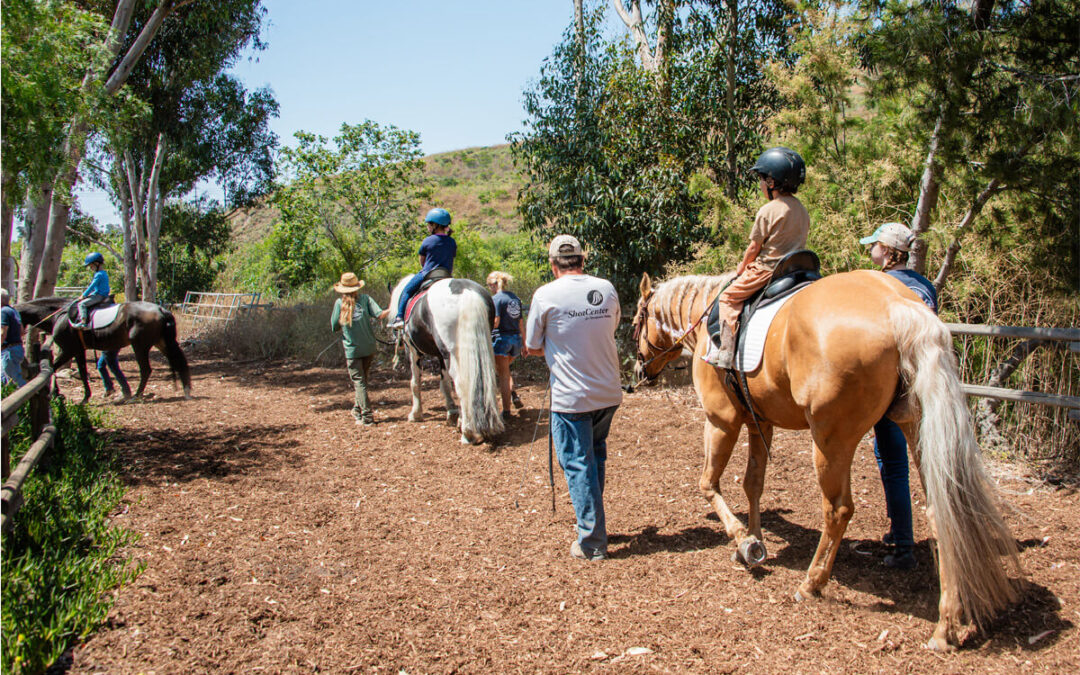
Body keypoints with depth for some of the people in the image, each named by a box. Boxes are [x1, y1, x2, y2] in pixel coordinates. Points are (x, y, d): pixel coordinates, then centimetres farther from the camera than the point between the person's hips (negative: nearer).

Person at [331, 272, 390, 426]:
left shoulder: (340, 303, -4)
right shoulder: (365, 298, -3)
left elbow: (335, 327, 1)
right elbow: (379, 315, -13)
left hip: (352, 349, -2)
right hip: (369, 348, 2)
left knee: (359, 382, 1)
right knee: (363, 379, 19)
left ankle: (367, 417, -6)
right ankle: (358, 410, 30)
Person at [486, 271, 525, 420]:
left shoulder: (495, 299, -10)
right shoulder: (516, 298, 11)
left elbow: (495, 322, -20)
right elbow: (520, 323, 13)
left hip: (501, 338, -7)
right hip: (516, 340, 7)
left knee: (503, 375, 1)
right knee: (505, 370, 25)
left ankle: (506, 410, 4)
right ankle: (514, 395, 6)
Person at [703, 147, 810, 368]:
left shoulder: (768, 211, -15)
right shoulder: (801, 209, 8)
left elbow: (754, 247, -9)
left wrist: (742, 267, 8)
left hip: (766, 269, -8)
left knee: (728, 297, -2)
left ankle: (725, 353, -7)